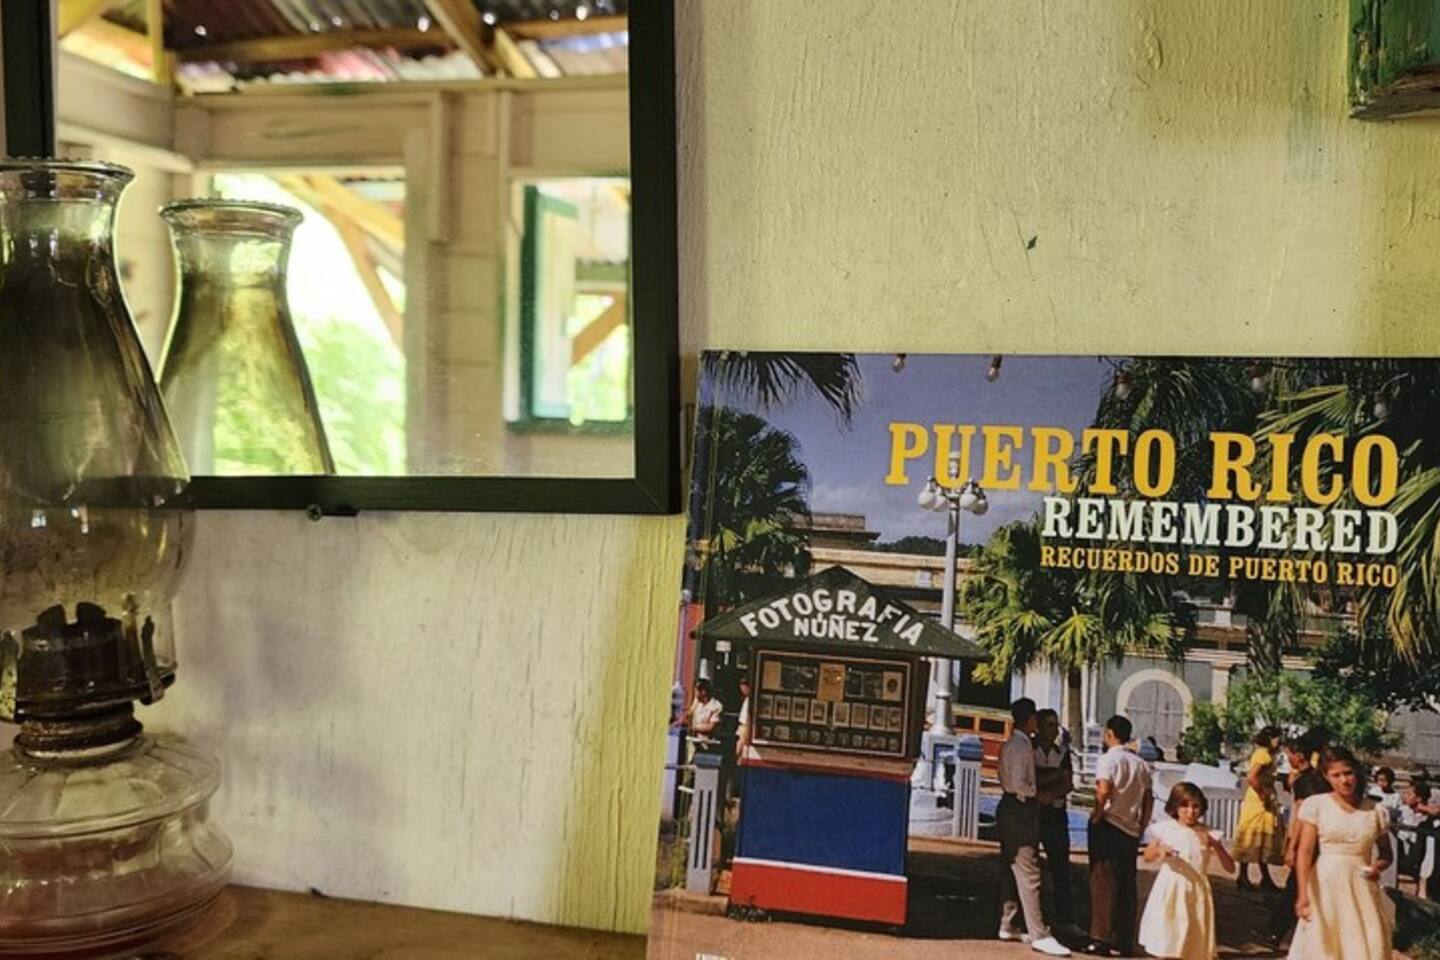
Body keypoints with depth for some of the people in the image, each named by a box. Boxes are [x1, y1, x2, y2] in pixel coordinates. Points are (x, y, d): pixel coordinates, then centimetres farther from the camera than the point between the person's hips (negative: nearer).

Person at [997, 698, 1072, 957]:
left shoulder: (1010, 745, 15)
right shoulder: (1021, 746, -16)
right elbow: (1019, 785, -22)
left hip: (1010, 809, 11)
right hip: (1020, 810, -11)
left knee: (1011, 869, 15)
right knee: (1028, 874, -10)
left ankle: (1007, 925, 22)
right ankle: (1039, 935, -10)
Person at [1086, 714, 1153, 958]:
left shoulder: (1108, 759, -8)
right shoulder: (1140, 764, 13)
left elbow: (1104, 790, -24)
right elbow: (1148, 799, 13)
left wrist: (1096, 815, -11)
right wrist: (1141, 828, 17)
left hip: (1108, 826, -6)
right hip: (1131, 831, 6)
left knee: (1103, 882, -2)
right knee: (1126, 885, 9)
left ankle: (1101, 939, -3)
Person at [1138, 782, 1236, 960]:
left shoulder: (1208, 835, -1)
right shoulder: (1166, 829, -2)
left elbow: (1230, 867, -5)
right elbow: (1147, 857, 8)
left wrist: (1215, 845, -20)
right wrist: (1159, 850, -14)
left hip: (1196, 894, 1)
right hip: (1170, 892, -1)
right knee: (1168, 944, 1)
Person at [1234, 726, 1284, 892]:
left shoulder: (1265, 754, 14)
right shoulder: (1263, 754, -16)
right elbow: (1251, 777, -28)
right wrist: (1264, 798, -21)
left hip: (1264, 805, 10)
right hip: (1258, 804, -10)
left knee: (1262, 842, 13)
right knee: (1252, 840, -3)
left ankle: (1265, 878, 19)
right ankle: (1243, 877, 4)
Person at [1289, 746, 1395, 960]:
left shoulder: (1375, 810, 4)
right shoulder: (1316, 805, -4)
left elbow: (1386, 853, 15)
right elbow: (1305, 852, -8)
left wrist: (1379, 866, -8)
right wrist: (1302, 894, -18)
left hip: (1362, 890, 2)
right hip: (1325, 887, -2)